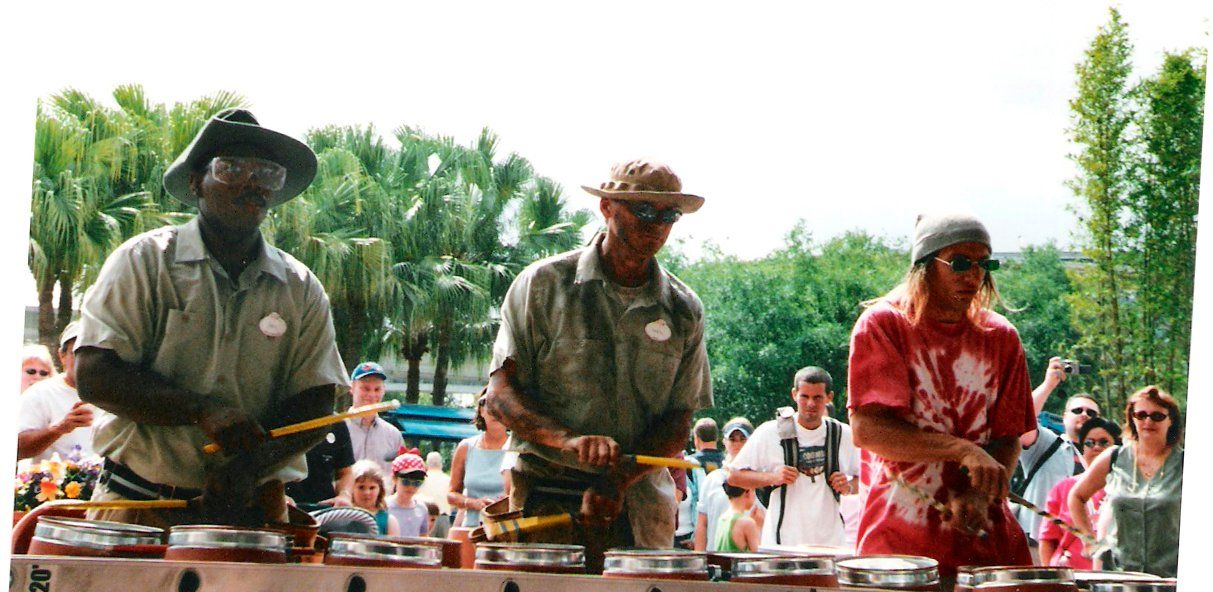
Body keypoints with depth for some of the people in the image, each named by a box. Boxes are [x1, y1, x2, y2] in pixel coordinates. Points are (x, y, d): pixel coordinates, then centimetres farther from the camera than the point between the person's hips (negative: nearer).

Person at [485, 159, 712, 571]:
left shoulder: (684, 312, 8)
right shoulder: (543, 285, 1)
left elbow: (679, 419, 4)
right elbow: (501, 393, -3)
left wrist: (619, 483, -14)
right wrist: (569, 440, -22)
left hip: (640, 510, 2)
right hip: (546, 496, -2)